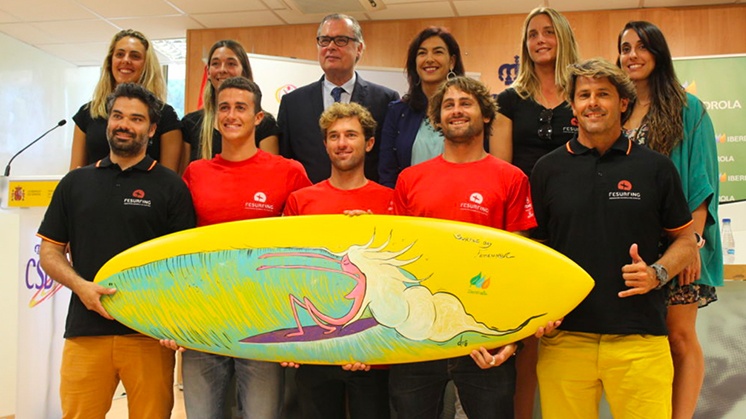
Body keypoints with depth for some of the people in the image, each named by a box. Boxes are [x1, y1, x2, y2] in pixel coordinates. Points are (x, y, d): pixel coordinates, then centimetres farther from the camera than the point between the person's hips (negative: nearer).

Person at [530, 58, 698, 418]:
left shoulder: (656, 168, 7)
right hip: (563, 337, 1)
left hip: (640, 337, 0)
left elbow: (685, 239, 13)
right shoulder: (548, 169, 8)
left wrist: (657, 273, -6)